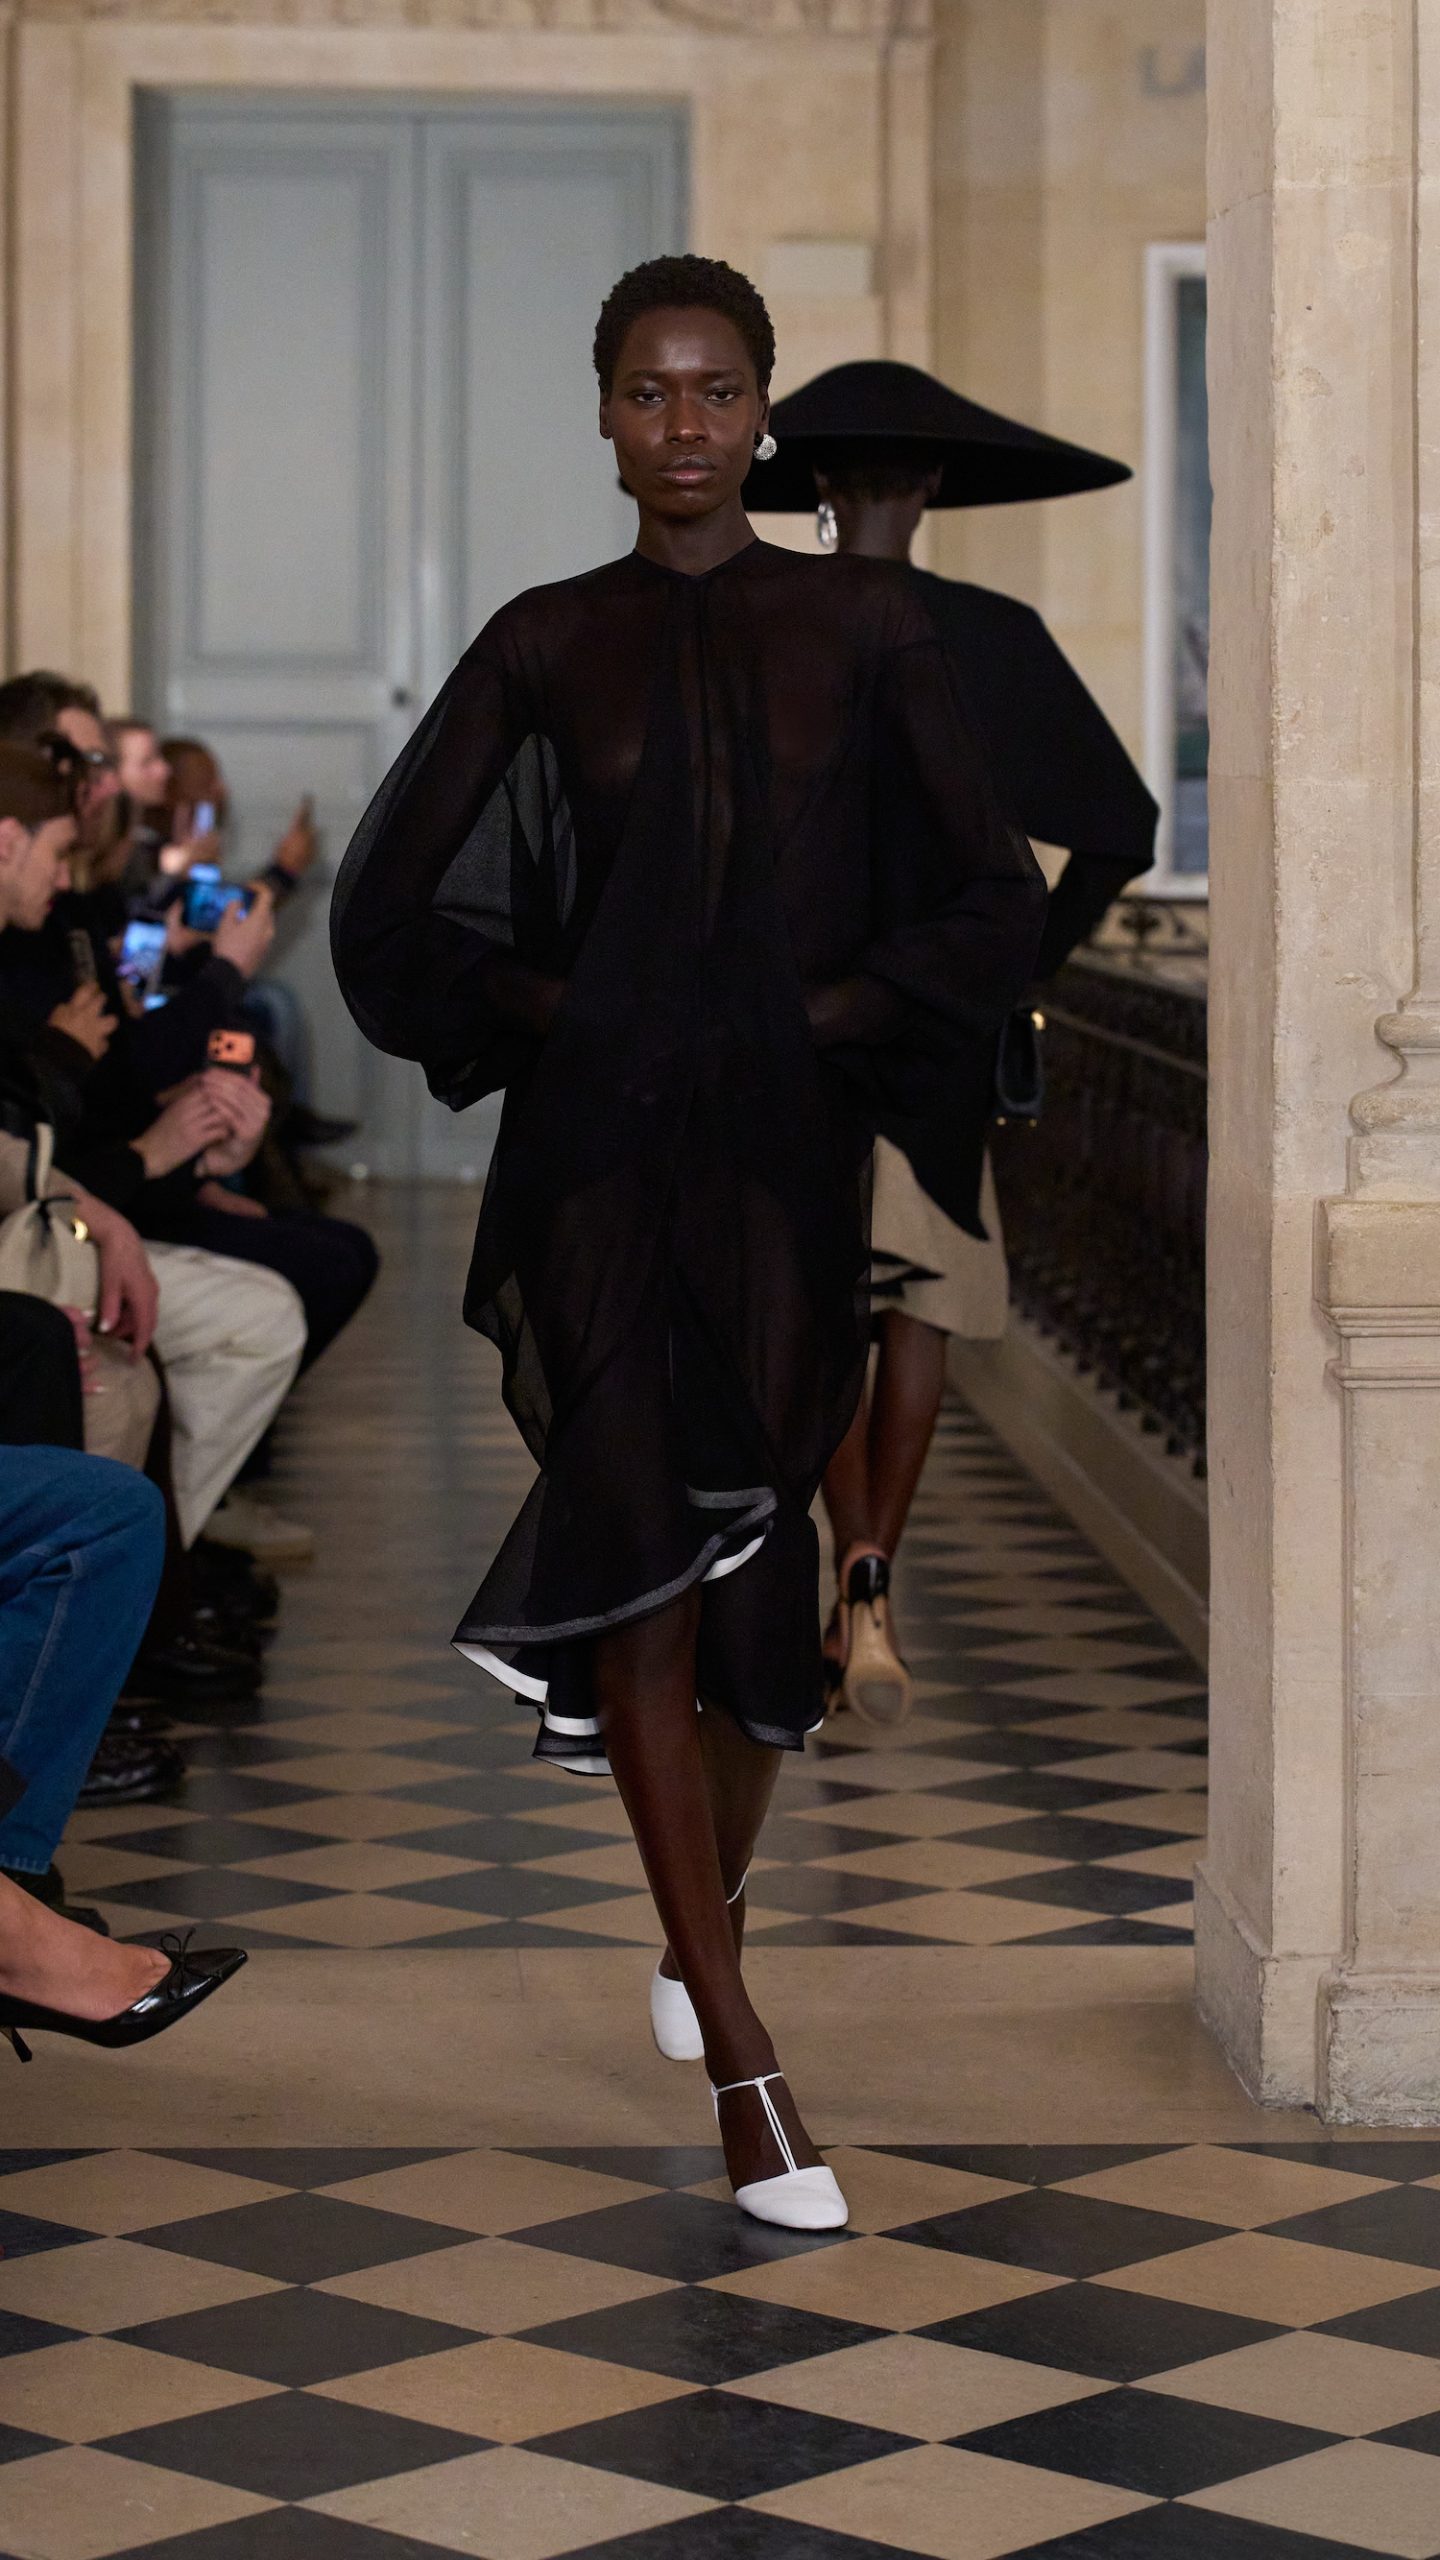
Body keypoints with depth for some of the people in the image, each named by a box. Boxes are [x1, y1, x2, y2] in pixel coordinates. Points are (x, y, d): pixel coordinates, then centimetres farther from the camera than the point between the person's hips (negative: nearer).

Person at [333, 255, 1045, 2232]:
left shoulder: (864, 627, 3)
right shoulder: (546, 646, 5)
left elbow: (993, 904, 2)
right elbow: (394, 910, 8)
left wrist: (824, 1017, -7)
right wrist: (561, 1013, -2)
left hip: (791, 1155, 0)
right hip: (598, 1153, 0)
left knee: (759, 1569, 7)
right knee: (649, 1556, -11)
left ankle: (700, 1932, 35)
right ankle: (743, 2062, -11)